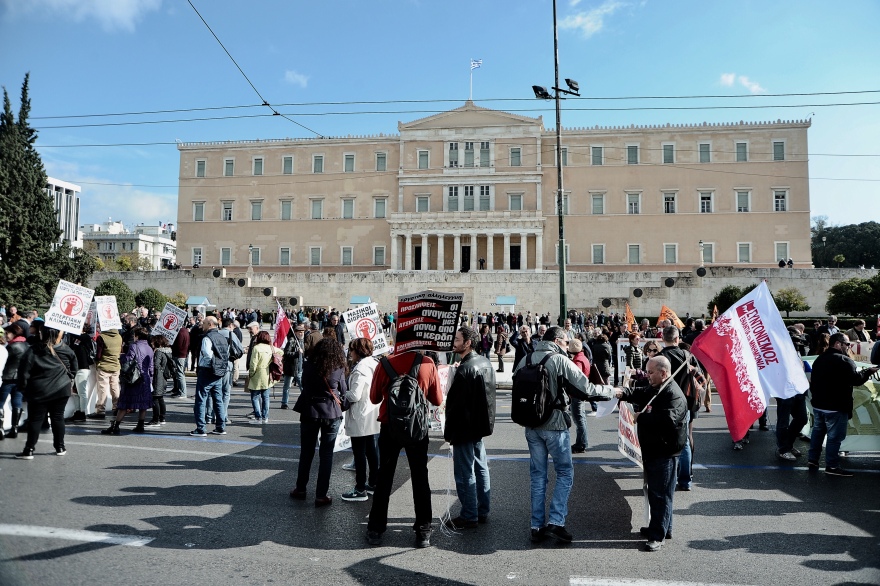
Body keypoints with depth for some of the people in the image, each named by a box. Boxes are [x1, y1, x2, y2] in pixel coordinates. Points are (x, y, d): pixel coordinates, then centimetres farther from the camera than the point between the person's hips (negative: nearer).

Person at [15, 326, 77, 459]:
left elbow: (23, 373, -8)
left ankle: (29, 450, 6)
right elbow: (74, 367, 9)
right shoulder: (65, 350, -1)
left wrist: (23, 388, 4)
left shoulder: (31, 352, -10)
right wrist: (70, 379, 21)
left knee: (35, 420, 5)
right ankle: (60, 448, 16)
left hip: (39, 392, -2)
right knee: (58, 418, 11)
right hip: (61, 390, 3)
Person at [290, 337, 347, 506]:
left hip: (309, 412, 2)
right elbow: (343, 391, 1)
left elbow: (304, 385, 8)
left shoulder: (308, 366, -7)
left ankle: (300, 489, 27)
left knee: (306, 452, 16)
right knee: (326, 454, 6)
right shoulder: (339, 369, -11)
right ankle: (321, 495, 9)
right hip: (331, 413, -2)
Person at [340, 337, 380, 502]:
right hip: (373, 416, 9)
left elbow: (355, 395, -22)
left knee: (359, 453, 1)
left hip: (360, 417, -9)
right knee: (371, 450, 17)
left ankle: (360, 489, 9)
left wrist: (343, 394, -4)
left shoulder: (360, 369, -20)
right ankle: (373, 484, 29)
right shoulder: (374, 364, 6)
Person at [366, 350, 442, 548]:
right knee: (420, 477, 12)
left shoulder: (385, 365, -13)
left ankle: (376, 528, 19)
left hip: (389, 427, 0)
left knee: (384, 477, 13)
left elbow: (374, 398, -1)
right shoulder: (428, 364, -12)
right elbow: (437, 400, -4)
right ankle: (423, 529, 18)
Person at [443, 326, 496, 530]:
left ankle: (469, 516, 10)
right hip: (480, 424, 10)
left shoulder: (465, 369, -23)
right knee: (480, 468, 16)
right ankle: (482, 511, 27)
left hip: (465, 427, -10)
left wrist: (448, 431, -13)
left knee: (465, 473, 1)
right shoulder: (485, 363, 7)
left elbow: (455, 403, -22)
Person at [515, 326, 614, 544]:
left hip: (531, 425, 5)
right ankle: (556, 522, 2)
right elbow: (586, 389, -12)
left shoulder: (525, 360, 3)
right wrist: (611, 391, 3)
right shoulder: (560, 361, -13)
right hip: (554, 425, -5)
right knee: (565, 472, 9)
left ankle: (537, 526, 16)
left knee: (538, 475, 12)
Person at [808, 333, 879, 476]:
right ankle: (832, 466, 4)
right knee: (835, 436, -1)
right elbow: (856, 379, -19)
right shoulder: (844, 361, -17)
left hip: (818, 404, 8)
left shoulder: (819, 360, 11)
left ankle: (812, 459, 23)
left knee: (818, 431, 17)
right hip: (835, 407, -8)